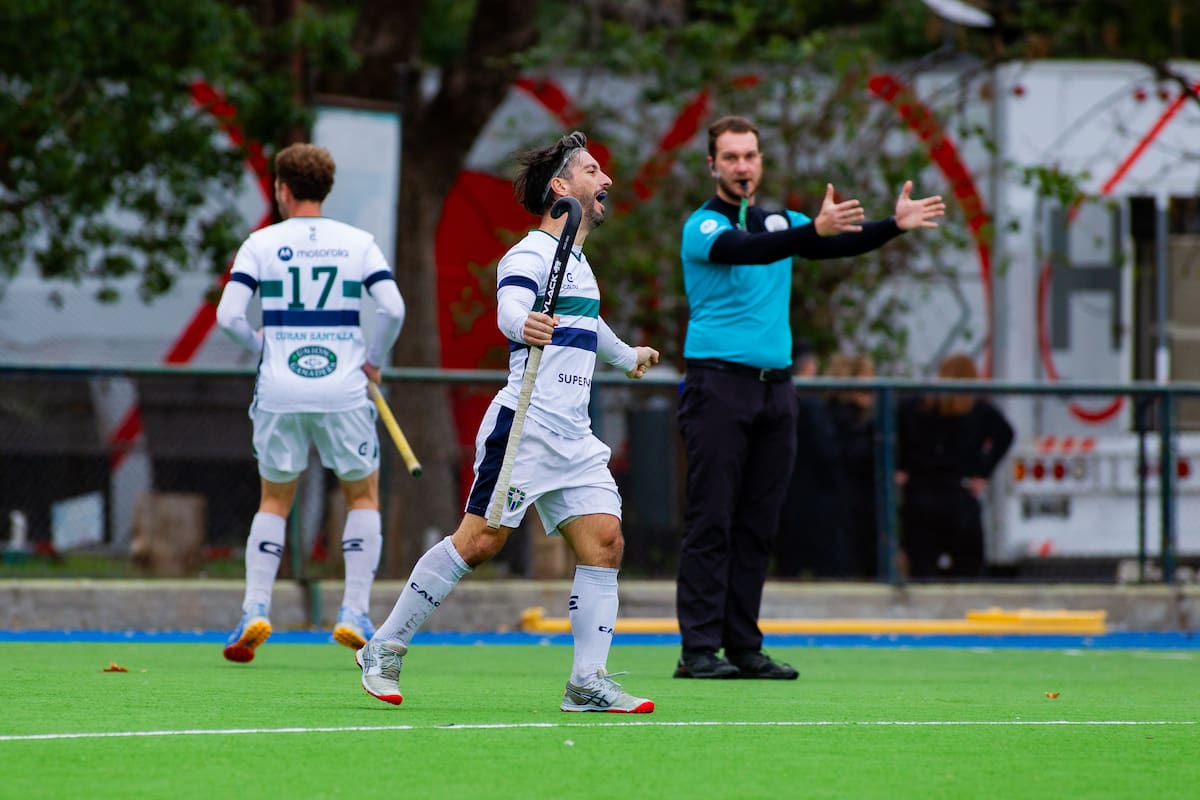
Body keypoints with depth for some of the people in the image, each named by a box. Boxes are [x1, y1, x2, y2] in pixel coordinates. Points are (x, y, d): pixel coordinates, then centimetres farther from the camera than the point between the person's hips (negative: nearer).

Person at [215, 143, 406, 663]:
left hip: (280, 393, 0)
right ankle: (353, 614, 4)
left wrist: (260, 345, 13)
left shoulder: (261, 244, 2)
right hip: (343, 391, 0)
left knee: (274, 502, 16)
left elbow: (227, 315, -6)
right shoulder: (358, 243, 4)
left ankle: (254, 611, 2)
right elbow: (393, 309, -7)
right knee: (363, 497, 16)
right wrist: (373, 361, 9)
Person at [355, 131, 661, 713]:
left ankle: (588, 682, -5)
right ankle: (384, 650, 0)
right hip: (525, 425, -9)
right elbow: (510, 306, -29)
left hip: (574, 440, 9)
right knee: (479, 540, -11)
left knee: (604, 540, -5)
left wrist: (627, 356, 60)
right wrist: (523, 324, -52)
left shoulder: (577, 261, 21)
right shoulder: (531, 253, -8)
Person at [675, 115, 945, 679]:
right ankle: (699, 650, -7)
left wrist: (895, 225, -15)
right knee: (711, 523, -7)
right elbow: (749, 249, -25)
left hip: (774, 386, 6)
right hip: (718, 380, -6)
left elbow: (840, 244, 2)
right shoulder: (703, 226, -5)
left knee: (757, 527, 6)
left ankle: (744, 647, 9)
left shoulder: (780, 222, 15)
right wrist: (814, 230, -39)